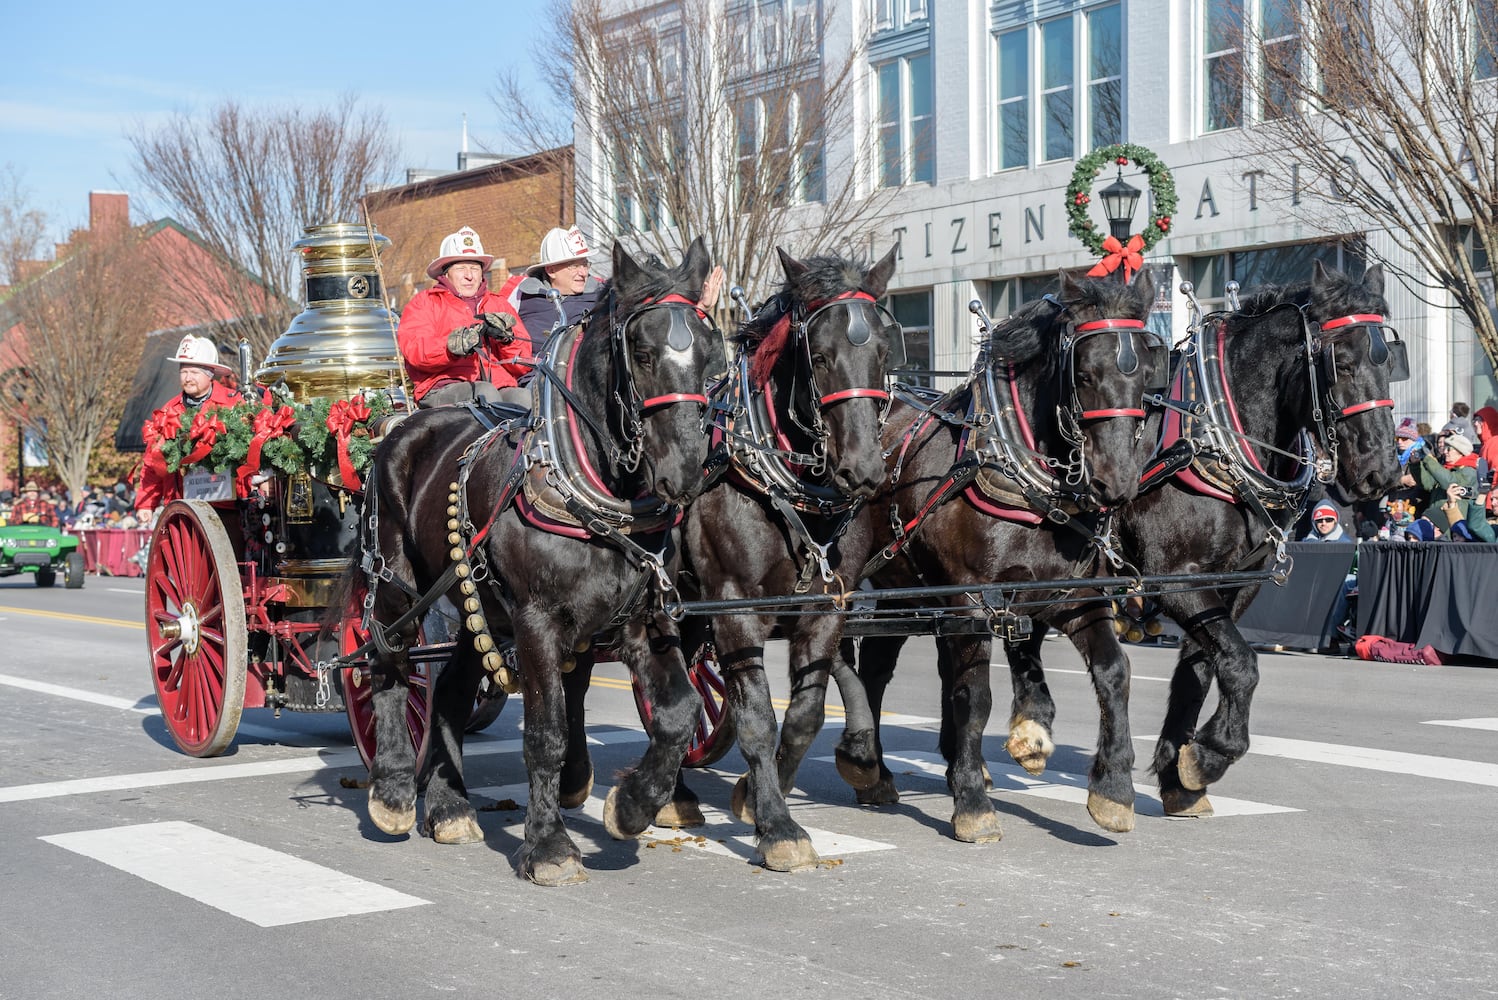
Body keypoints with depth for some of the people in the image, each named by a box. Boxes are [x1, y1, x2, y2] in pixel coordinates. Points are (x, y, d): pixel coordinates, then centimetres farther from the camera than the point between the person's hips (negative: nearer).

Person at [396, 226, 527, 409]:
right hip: (442, 391, -2)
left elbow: (524, 365, 17)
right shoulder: (424, 303, 20)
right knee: (485, 392, -35)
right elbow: (413, 349, -3)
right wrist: (452, 346, -23)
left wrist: (507, 339, -5)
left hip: (502, 387, 3)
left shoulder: (500, 306, 29)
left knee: (525, 398, -31)